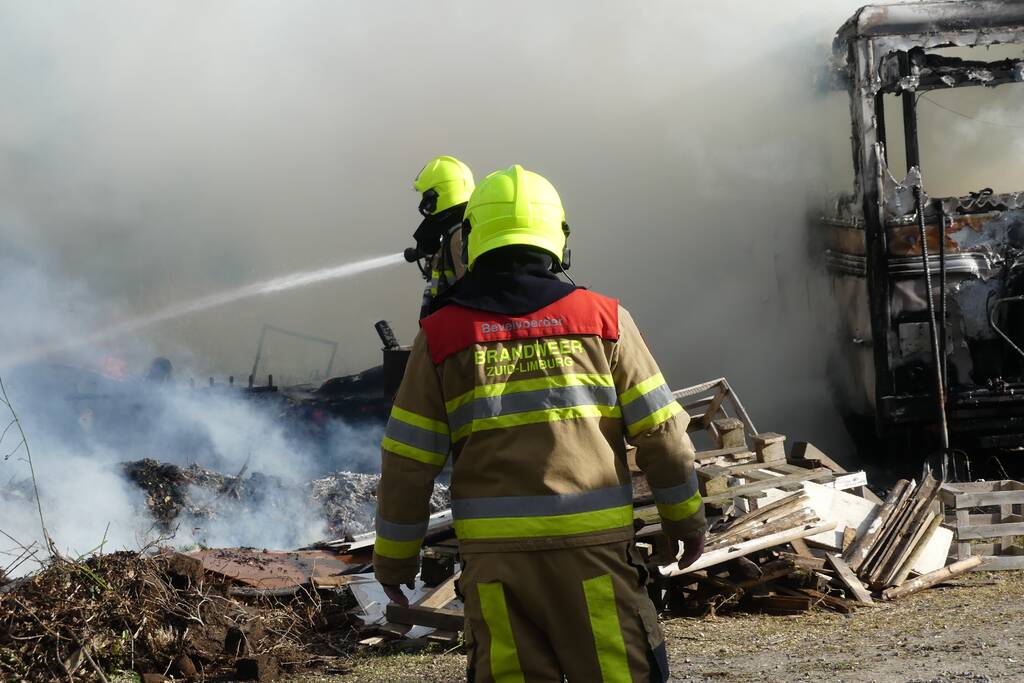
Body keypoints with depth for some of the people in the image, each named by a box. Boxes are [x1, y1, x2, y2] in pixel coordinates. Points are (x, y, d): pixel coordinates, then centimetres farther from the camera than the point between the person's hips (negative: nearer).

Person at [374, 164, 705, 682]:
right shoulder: (602, 319, 2)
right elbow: (660, 432, 4)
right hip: (592, 543, -1)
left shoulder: (441, 335, 3)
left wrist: (394, 555, 15)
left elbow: (407, 461, 4)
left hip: (493, 555, 1)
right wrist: (686, 518, 17)